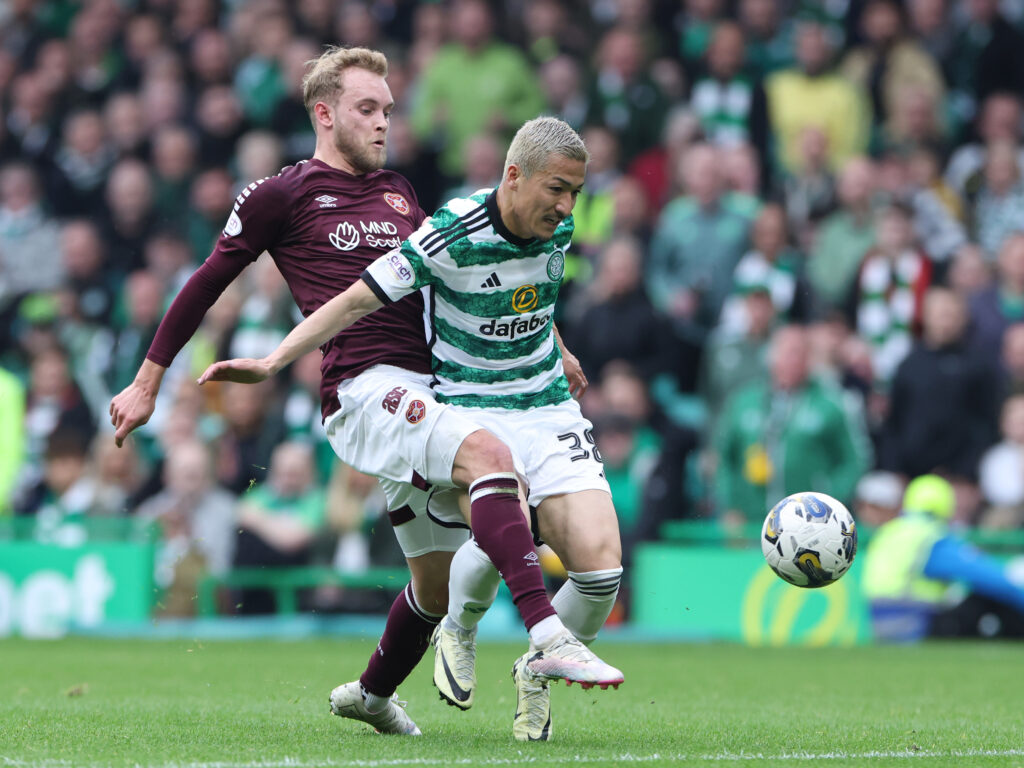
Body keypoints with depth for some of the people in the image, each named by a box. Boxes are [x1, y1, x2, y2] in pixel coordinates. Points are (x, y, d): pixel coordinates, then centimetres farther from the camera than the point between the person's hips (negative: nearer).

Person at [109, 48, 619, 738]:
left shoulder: (398, 194, 21)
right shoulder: (283, 195, 3)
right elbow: (207, 284, 10)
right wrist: (146, 383, 12)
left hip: (422, 391, 7)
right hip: (362, 391, -7)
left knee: (440, 580, 10)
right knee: (488, 451, -33)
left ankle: (372, 694, 38)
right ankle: (547, 636, -45)